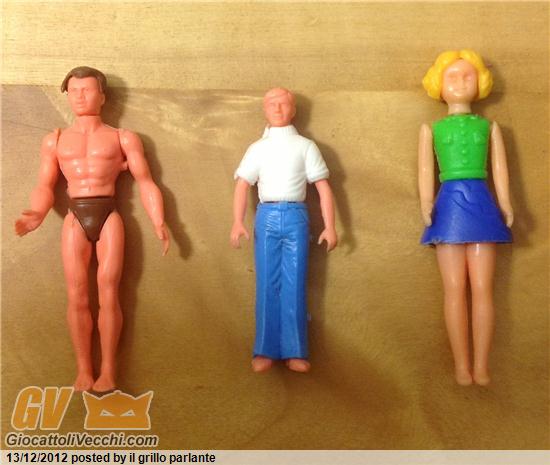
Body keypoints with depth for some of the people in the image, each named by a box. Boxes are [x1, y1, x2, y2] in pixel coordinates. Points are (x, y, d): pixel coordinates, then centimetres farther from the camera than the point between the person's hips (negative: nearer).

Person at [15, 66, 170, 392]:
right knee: (77, 296, 0)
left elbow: (146, 183, 5)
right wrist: (38, 213, -14)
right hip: (75, 218, 2)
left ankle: (108, 370, 5)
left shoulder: (123, 138, 9)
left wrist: (160, 224, -7)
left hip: (109, 216, -2)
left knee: (108, 294, -3)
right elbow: (45, 186, 8)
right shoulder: (55, 140, 15)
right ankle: (84, 371, 8)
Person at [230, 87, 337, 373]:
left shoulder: (305, 146, 10)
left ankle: (294, 351, 5)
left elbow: (323, 187, 6)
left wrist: (330, 226, -2)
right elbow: (242, 185, 2)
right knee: (267, 285, 1)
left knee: (294, 285, 0)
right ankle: (265, 350, 6)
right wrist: (238, 222, -13)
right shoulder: (257, 148, 13)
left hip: (296, 217, -1)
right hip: (266, 217, 1)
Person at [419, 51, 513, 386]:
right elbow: (426, 169, 3)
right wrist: (426, 203, -14)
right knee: (455, 289, -1)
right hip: (450, 205, 0)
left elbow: (499, 168, 7)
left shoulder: (489, 126, 15)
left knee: (482, 288, -2)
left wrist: (505, 206, -8)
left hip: (481, 205, 1)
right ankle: (462, 365, 4)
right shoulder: (431, 128, 13)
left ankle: (481, 365, 4)